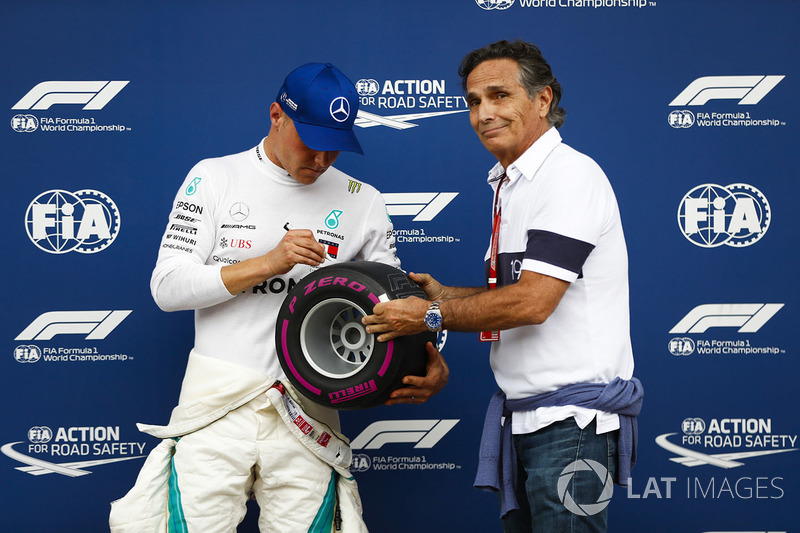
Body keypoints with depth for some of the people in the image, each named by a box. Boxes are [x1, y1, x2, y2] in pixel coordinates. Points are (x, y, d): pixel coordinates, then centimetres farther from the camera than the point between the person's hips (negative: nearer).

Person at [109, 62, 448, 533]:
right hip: (216, 405, -1)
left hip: (307, 413, 1)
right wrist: (268, 263, -14)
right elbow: (167, 287, -4)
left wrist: (430, 362, -13)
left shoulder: (363, 203, 6)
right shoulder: (215, 178, 3)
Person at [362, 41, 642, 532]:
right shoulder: (509, 184, 17)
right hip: (523, 418, 10)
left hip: (572, 421, -9)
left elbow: (533, 301, -22)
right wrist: (444, 294, 7)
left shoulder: (569, 174, -14)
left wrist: (432, 316, -13)